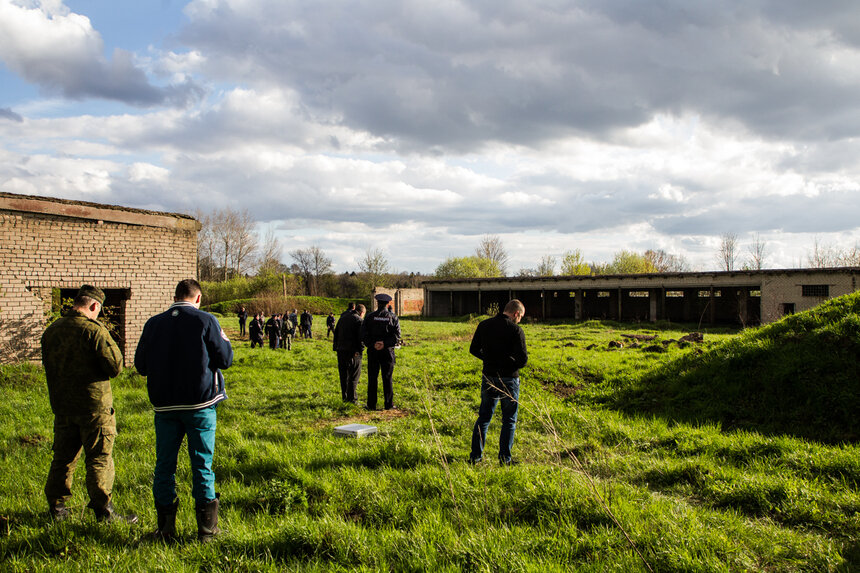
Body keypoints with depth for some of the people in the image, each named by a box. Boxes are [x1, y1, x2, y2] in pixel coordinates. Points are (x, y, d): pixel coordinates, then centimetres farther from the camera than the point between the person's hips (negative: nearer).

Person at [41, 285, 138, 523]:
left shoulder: (51, 331, 5)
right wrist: (109, 342, 0)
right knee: (99, 459, 2)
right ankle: (103, 511, 5)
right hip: (94, 405, -6)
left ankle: (56, 506, 24)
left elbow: (48, 365, 16)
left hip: (62, 405, 6)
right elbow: (115, 366, -16)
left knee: (63, 457, 17)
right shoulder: (94, 331, -17)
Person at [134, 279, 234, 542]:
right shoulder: (206, 321, -7)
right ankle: (207, 529, 10)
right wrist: (224, 340, 14)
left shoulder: (153, 323, 2)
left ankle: (165, 528, 16)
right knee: (202, 464, 5)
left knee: (165, 464, 11)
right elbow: (225, 359, -5)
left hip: (165, 405, 2)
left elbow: (141, 365, 7)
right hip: (200, 404, -2)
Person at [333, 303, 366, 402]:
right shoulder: (359, 320, -8)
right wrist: (360, 349, -8)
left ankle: (344, 397, 18)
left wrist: (336, 347, 19)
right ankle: (352, 398, -1)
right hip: (352, 351, -6)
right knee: (354, 376, 1)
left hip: (341, 350, 6)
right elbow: (361, 337, -14)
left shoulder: (342, 317, 14)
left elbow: (336, 334, 17)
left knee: (343, 375, 13)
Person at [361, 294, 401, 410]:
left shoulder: (370, 317, 1)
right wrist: (385, 344, -13)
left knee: (372, 378, 6)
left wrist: (372, 345, -11)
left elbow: (363, 334, -8)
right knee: (387, 378, 5)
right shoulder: (393, 317, -1)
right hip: (387, 351, 0)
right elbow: (396, 336, -10)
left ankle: (371, 404, 7)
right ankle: (389, 404, 6)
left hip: (373, 351, 1)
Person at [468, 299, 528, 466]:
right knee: (509, 420, 9)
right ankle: (504, 459, 12)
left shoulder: (484, 325, 3)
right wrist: (513, 366, 5)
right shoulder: (516, 329, -13)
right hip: (508, 379, -4)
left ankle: (475, 456, 15)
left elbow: (474, 350, 10)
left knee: (484, 417, 15)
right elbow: (523, 358, -16)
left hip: (488, 377, 5)